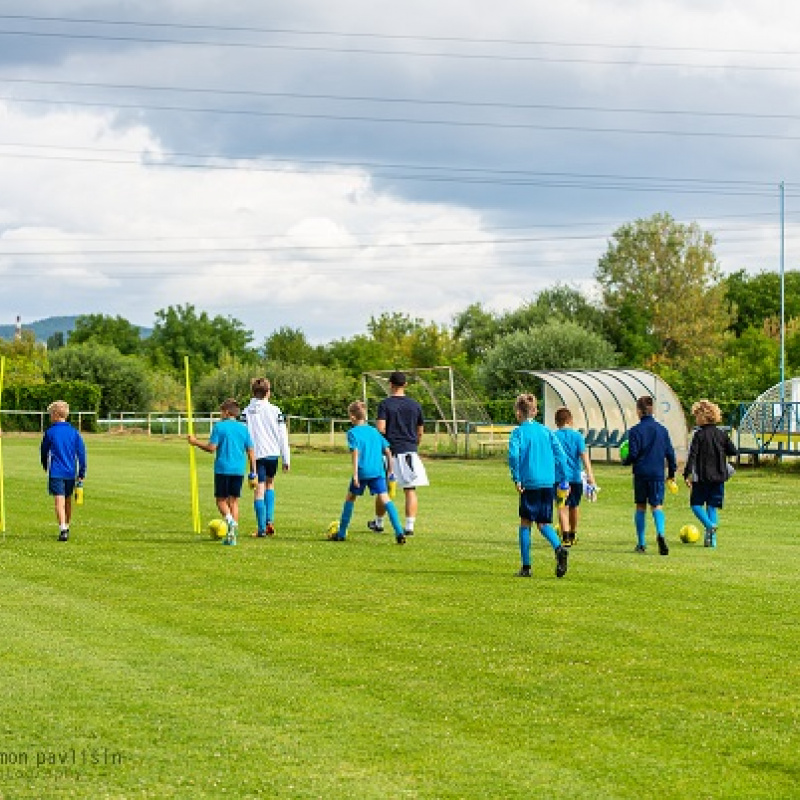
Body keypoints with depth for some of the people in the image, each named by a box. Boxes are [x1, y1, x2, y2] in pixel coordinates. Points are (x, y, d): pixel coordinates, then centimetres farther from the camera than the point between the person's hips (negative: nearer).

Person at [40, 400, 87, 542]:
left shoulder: (50, 432, -4)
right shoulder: (74, 432, 4)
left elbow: (43, 452, 8)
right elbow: (81, 453, 2)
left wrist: (45, 466, 27)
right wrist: (82, 473, 6)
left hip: (56, 472, -4)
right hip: (71, 472, 4)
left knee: (59, 502, -10)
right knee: (68, 501, 19)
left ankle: (63, 530, -23)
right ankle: (66, 527, 32)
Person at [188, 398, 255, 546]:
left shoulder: (219, 426, -4)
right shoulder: (244, 428, 9)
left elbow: (211, 448, -10)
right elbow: (251, 452, 8)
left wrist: (195, 442, 5)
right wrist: (253, 473, 13)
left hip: (223, 469, -4)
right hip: (239, 470, 4)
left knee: (221, 500, 7)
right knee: (234, 500, 10)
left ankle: (230, 519, -24)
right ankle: (232, 537, 4)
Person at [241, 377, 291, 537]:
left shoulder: (246, 412, -3)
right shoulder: (275, 411, 0)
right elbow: (283, 436, 1)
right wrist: (286, 459, 7)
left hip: (256, 454, -2)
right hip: (272, 453, 2)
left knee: (259, 490, 1)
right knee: (270, 484, 23)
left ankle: (261, 528, -4)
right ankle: (269, 520, 11)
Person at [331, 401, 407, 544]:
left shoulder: (353, 432, 0)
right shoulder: (374, 431, 17)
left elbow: (355, 452, -11)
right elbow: (387, 450, 16)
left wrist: (355, 473, -14)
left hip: (363, 471, -4)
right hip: (378, 471, 4)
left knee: (350, 498, 14)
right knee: (385, 498, -5)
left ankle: (341, 533, 21)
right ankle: (399, 532, -21)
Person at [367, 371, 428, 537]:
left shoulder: (385, 404, -5)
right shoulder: (415, 405, 6)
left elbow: (380, 429, -15)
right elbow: (420, 432, 12)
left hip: (391, 451, -2)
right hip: (411, 451, 2)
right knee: (410, 490, 2)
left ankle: (378, 523, 25)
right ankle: (409, 526, -4)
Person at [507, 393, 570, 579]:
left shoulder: (518, 432, -1)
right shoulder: (546, 431, 12)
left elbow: (513, 455, -17)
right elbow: (560, 454, 7)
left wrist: (516, 479, -10)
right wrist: (563, 480, 10)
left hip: (529, 482, -4)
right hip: (548, 483, 4)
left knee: (525, 523, 8)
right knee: (543, 523, 13)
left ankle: (526, 567, 7)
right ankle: (559, 547, -17)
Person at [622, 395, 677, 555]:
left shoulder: (635, 430, -6)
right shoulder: (662, 429, 5)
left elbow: (633, 454, -11)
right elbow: (670, 453, 8)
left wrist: (625, 461, 11)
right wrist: (671, 473, 19)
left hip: (641, 473, -2)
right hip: (658, 474, 2)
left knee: (641, 507, 10)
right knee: (657, 506, 0)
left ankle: (641, 543, 13)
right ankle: (660, 533, -28)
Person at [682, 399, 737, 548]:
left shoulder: (699, 435, -10)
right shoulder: (722, 434, 3)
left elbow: (692, 455, -13)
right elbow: (733, 451, 9)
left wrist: (687, 474, -10)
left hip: (702, 477, -4)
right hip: (719, 476, 4)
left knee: (696, 504, 7)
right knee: (712, 506, 11)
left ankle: (709, 524, -20)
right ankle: (711, 538, 5)